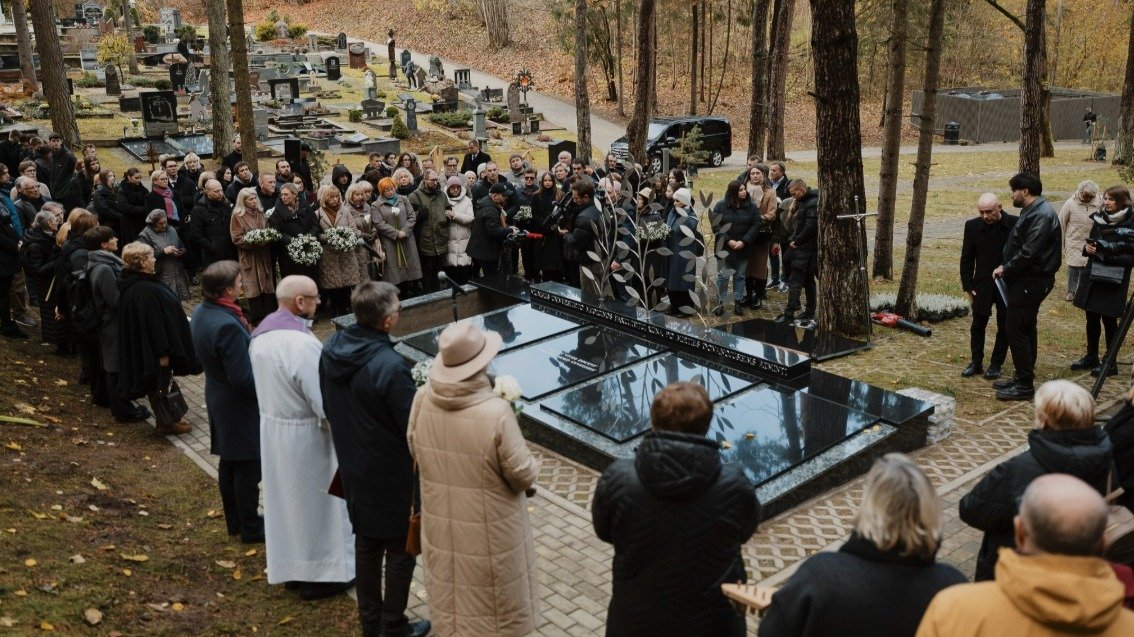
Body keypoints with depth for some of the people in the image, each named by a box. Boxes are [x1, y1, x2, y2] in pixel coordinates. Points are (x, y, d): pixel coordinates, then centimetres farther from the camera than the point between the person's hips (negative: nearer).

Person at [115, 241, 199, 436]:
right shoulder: (143, 290, -28)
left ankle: (166, 419, 32)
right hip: (152, 347, -10)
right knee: (159, 384, 4)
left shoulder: (136, 284, 5)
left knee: (158, 383, 20)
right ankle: (165, 424, 18)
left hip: (147, 346, 10)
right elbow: (152, 323, -27)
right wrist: (162, 352, -22)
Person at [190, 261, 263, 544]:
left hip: (218, 400, 10)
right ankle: (250, 529, 19)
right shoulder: (227, 325, -31)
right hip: (239, 406, -10)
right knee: (248, 468, 6)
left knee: (229, 464, 21)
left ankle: (235, 520, 36)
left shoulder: (202, 312, 0)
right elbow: (242, 378, -28)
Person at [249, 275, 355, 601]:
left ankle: (290, 568, 35)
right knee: (315, 502, 8)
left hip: (271, 426, 8)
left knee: (285, 498, 21)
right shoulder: (301, 342, -28)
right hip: (304, 434, -8)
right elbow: (323, 400, -24)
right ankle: (320, 574, 23)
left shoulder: (261, 333, -1)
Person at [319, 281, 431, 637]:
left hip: (352, 467, 7)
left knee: (366, 544, 21)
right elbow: (412, 425, -22)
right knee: (400, 549, 12)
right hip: (391, 473, -7)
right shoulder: (390, 365, -30)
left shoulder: (331, 350, -6)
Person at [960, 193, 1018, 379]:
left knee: (1004, 327, 7)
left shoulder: (1015, 224, -11)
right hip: (982, 285, 2)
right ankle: (976, 363, 20)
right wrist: (968, 286, 0)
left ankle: (996, 364, 19)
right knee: (978, 325, 7)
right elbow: (966, 259, 3)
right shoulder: (973, 226, -5)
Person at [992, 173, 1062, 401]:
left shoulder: (1041, 215, -19)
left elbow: (1028, 253, -25)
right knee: (1025, 330, 16)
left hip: (1031, 282, -11)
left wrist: (1006, 270, -13)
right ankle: (1023, 378, 26)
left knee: (1015, 329, -8)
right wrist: (1006, 267, 6)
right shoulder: (1031, 211, 14)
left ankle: (1025, 385, -2)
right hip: (1027, 279, 11)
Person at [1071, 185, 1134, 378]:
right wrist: (1088, 248, -3)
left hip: (1113, 282, -6)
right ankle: (1091, 357, 26)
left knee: (1109, 319, 1)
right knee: (1092, 318, 13)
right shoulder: (1099, 220, 7)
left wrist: (1105, 253, -21)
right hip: (1093, 277, 6)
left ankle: (1110, 363, 13)